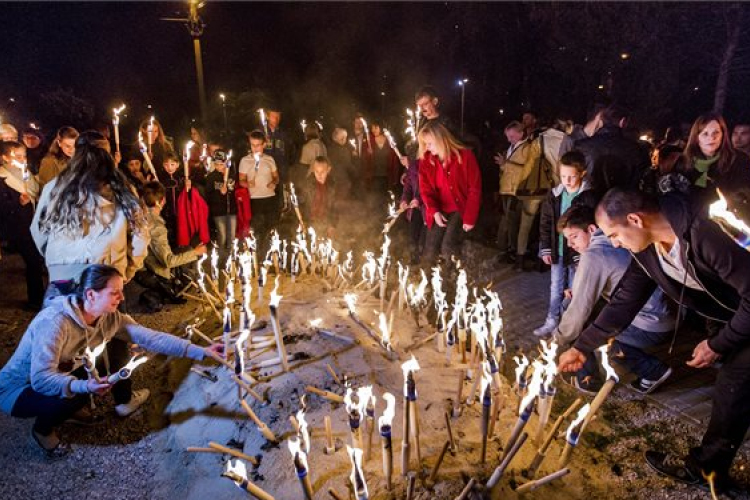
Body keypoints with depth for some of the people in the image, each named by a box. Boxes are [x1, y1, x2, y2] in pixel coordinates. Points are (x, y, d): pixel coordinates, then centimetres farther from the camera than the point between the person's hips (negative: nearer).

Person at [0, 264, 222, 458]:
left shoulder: (110, 318, -15)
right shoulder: (54, 322, -35)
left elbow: (150, 337, -18)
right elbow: (41, 379, -36)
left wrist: (200, 351, -24)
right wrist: (83, 386, -51)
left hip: (63, 374, 7)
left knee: (118, 346, -4)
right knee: (76, 396, -34)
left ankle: (125, 401, 18)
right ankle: (43, 429, 0)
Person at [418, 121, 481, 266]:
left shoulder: (465, 156, -10)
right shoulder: (425, 161, 1)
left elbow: (475, 189, -9)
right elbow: (426, 190, 0)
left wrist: (470, 218, -14)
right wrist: (434, 211, -18)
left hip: (461, 209, -3)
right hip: (440, 211, 4)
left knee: (448, 248, -22)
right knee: (430, 252, -8)